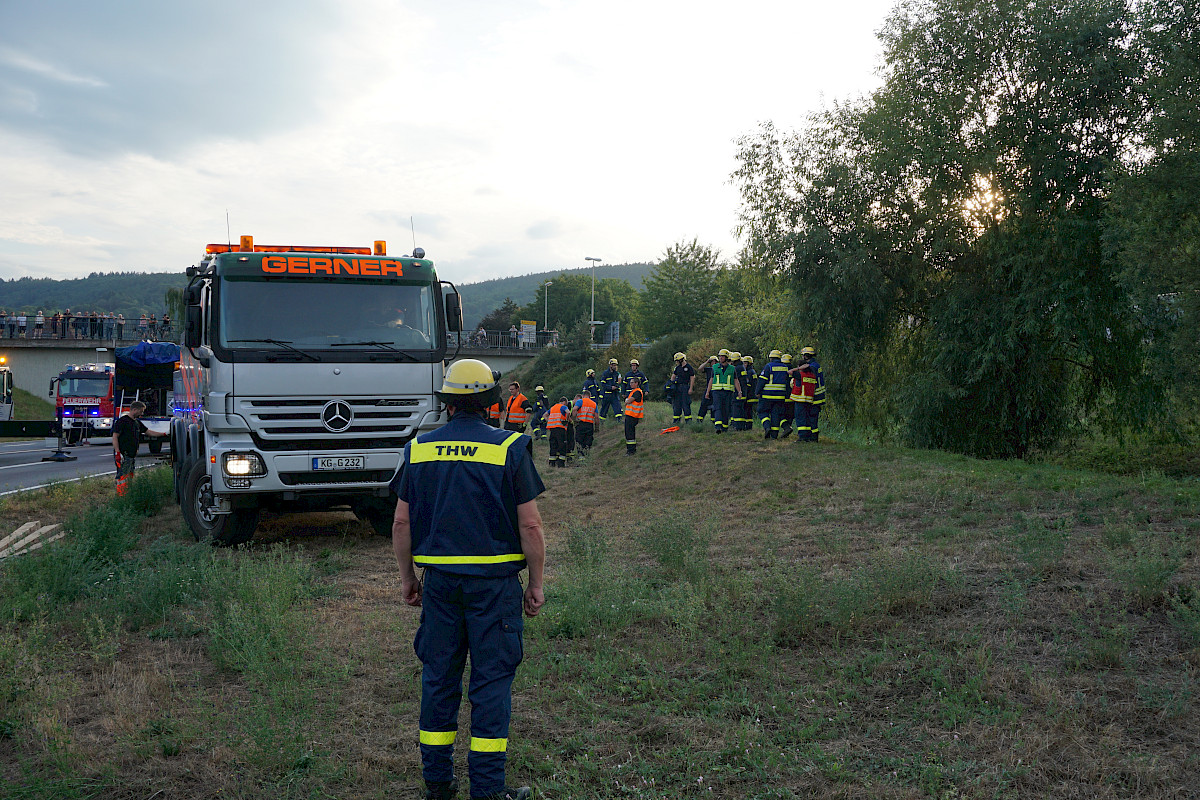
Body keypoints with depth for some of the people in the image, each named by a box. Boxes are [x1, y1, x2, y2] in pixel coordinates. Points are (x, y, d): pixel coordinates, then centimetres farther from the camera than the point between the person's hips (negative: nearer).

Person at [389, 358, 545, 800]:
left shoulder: (419, 448, 3)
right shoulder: (509, 448, -7)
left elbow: (401, 523, 5)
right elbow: (530, 525, -8)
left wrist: (407, 577, 16)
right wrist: (536, 584, 1)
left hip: (439, 580, 3)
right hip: (494, 580, -3)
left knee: (438, 676, 13)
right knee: (491, 680, 3)